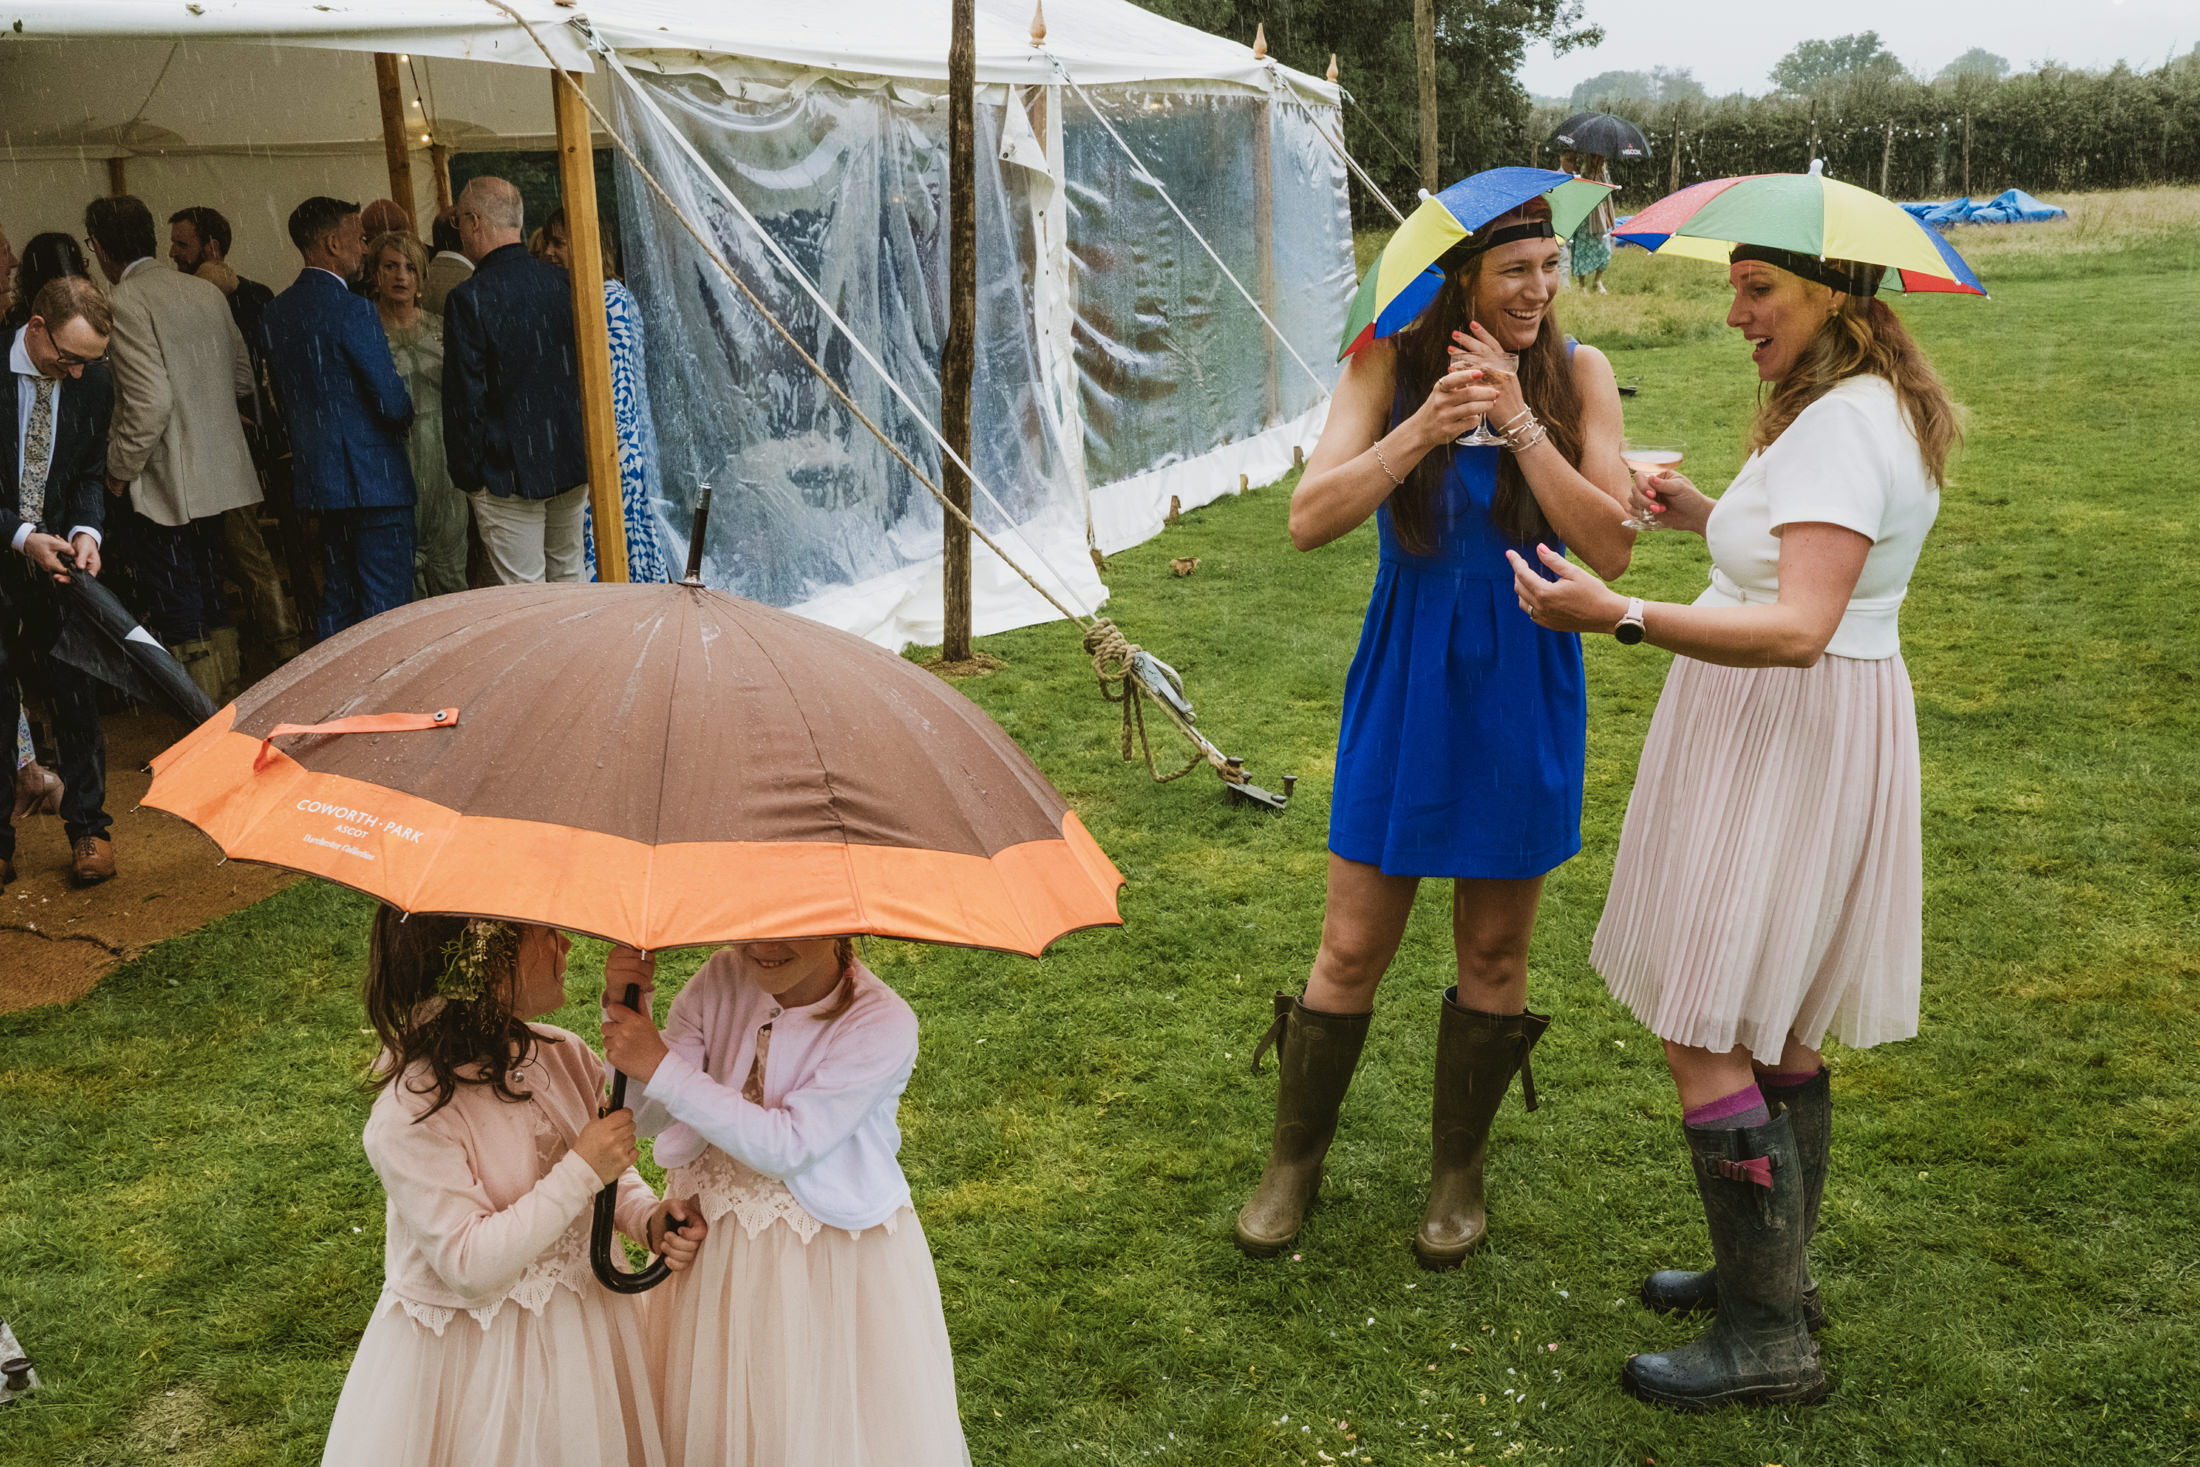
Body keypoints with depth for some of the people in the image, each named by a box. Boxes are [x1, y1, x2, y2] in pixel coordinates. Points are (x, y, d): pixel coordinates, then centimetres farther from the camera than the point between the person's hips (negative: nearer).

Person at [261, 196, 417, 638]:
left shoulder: (277, 311, 9)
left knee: (337, 598, 16)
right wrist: (406, 412, 4)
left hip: (318, 475, 8)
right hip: (372, 478, -8)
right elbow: (392, 401, -18)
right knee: (386, 605, -2)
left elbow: (283, 396, 16)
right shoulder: (352, 310, -16)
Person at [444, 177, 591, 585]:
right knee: (570, 581, 16)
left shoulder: (469, 299, -14)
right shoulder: (559, 284, 2)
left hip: (508, 474, -6)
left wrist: (467, 474, -4)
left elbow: (464, 398, -13)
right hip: (571, 464, 6)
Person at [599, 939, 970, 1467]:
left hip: (834, 1268, -4)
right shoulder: (723, 979, -9)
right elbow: (648, 1117, -9)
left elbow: (788, 1146, -26)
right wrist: (626, 1007, -25)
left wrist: (662, 1068, -29)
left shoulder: (882, 1024, -22)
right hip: (714, 1244, 4)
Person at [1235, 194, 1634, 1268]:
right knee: (1353, 946, 5)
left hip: (1522, 686, 1)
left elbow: (1611, 548, -12)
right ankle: (1294, 1159, 26)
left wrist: (1519, 421, -20)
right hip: (1405, 679, 0)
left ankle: (1458, 1173, 30)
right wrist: (1424, 427, -26)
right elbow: (1309, 519, -15)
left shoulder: (1576, 373, -3)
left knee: (1494, 950, 10)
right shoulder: (1393, 363, -4)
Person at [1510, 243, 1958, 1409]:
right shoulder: (1885, 408, 12)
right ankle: (1775, 1269, 33)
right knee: (1774, 1025, 19)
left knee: (1702, 1034, -5)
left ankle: (1767, 1337, 5)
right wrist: (1707, 519, 18)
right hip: (1840, 722, 11)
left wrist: (1621, 617, -39)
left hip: (1779, 740, -11)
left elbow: (1800, 629, -32)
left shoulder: (1837, 428, -21)